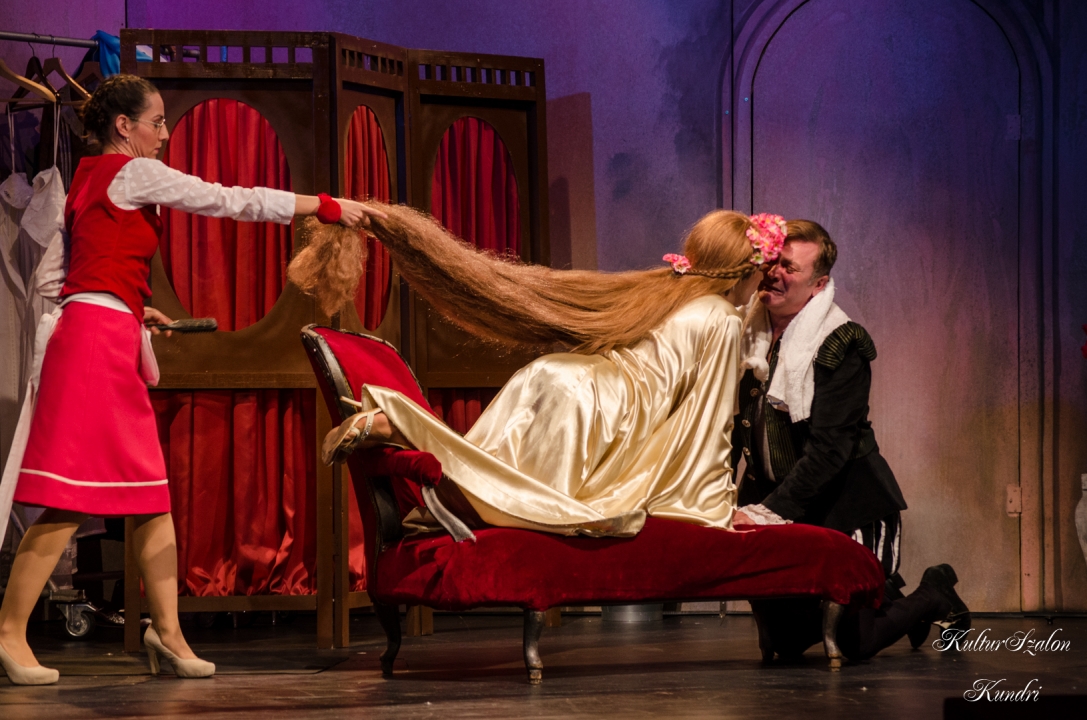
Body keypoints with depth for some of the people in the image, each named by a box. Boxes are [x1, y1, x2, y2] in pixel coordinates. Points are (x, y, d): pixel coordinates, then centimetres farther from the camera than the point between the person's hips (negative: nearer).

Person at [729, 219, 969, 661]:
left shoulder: (840, 347, -17)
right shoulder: (747, 334, 0)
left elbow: (827, 450, -23)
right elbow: (731, 430, 2)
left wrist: (767, 512, -30)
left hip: (848, 507, -6)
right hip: (787, 513, 6)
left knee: (851, 644, -7)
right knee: (785, 641, 8)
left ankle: (934, 596, 22)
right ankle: (888, 598, 34)